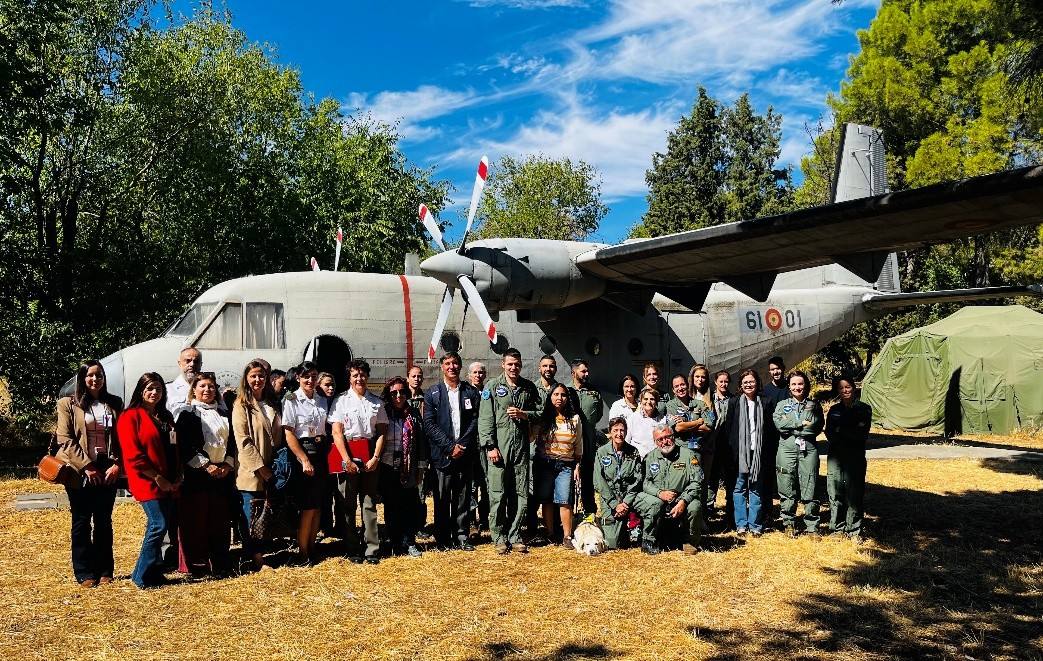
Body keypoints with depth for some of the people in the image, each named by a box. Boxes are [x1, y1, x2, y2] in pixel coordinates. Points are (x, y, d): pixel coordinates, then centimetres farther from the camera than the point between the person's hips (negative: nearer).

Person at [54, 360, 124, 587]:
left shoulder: (114, 404, 10)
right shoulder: (68, 404, 2)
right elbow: (65, 439, -5)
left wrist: (117, 464, -5)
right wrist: (86, 466, -12)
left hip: (108, 470, 2)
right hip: (80, 471, -2)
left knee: (104, 521, 7)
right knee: (81, 522, 3)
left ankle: (105, 571, 14)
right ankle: (84, 573, 10)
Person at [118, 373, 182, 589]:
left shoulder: (166, 417, 17)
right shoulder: (131, 417, -6)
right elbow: (132, 454, -13)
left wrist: (179, 474, 5)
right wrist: (157, 478, -14)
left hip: (168, 482, 7)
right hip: (148, 482, -7)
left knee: (160, 526, 10)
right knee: (158, 525, -12)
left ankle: (154, 573, 19)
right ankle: (143, 577, -1)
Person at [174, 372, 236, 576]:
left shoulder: (224, 414, 17)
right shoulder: (187, 414, 1)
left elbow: (232, 442, 15)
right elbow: (184, 446, -8)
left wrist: (228, 464, -1)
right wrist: (206, 465, -13)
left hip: (222, 473, 5)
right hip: (196, 473, -5)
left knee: (220, 521, 7)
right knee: (196, 521, -2)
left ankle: (220, 563, 14)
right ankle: (196, 565, 6)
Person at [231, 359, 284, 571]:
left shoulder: (273, 405, 14)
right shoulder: (241, 405, -4)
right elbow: (242, 440, -12)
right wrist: (260, 467, -16)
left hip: (271, 470, 6)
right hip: (251, 471, -6)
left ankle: (259, 552, 20)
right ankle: (257, 559, 4)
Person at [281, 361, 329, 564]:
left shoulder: (322, 401, 10)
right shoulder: (291, 401, -6)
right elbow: (289, 434, -12)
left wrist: (326, 451, 3)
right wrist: (304, 460, -16)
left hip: (321, 453, 5)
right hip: (302, 453, -5)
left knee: (318, 503, 8)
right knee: (308, 505, -5)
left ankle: (312, 546, 19)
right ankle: (302, 553, 6)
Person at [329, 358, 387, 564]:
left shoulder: (377, 402, 10)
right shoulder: (341, 401, 2)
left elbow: (381, 432, 7)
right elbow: (337, 433, -4)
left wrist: (376, 457, -5)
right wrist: (347, 460, -12)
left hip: (370, 457, 2)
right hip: (348, 456, -2)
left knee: (369, 504, 4)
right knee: (348, 504, 3)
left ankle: (372, 549, 8)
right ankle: (353, 550, 11)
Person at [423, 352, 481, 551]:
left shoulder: (471, 392, 9)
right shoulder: (432, 393, 5)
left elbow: (475, 421, 3)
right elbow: (429, 424, -2)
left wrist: (461, 445, -9)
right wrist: (450, 446, -11)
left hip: (465, 453, 1)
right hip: (442, 454, -1)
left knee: (463, 497, 5)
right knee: (442, 499, 2)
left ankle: (462, 537, 13)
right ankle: (443, 539, 12)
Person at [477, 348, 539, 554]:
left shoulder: (529, 387, 11)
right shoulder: (493, 386, 2)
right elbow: (485, 418, -3)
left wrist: (524, 414, -7)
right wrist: (490, 446, -10)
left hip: (521, 447, 3)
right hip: (498, 448, -3)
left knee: (521, 495, 6)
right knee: (498, 495, -2)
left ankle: (514, 537, 16)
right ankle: (500, 538, 9)